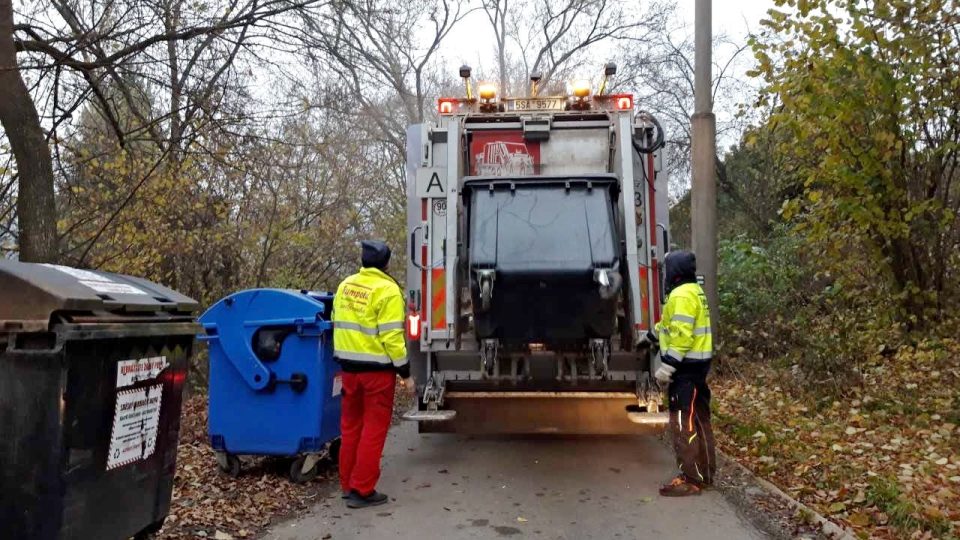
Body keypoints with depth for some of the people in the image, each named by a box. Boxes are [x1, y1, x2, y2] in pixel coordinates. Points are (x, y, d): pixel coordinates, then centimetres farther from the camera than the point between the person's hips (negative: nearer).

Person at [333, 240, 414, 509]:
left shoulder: (345, 285, 7)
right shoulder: (387, 290, -14)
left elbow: (339, 324, 12)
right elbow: (391, 336, -18)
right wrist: (405, 372, -11)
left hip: (349, 365, 7)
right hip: (377, 368, -6)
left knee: (350, 426, 16)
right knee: (373, 429, 3)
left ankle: (348, 484, 26)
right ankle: (362, 491, 7)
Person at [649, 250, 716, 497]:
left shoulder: (682, 295, -17)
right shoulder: (694, 291, 16)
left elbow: (681, 335, -25)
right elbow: (673, 324, 31)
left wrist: (667, 366, -24)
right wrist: (652, 335, 42)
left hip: (686, 366, -11)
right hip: (698, 364, 11)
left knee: (683, 423, -6)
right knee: (699, 420, 15)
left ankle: (691, 479, -1)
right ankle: (704, 473, 25)